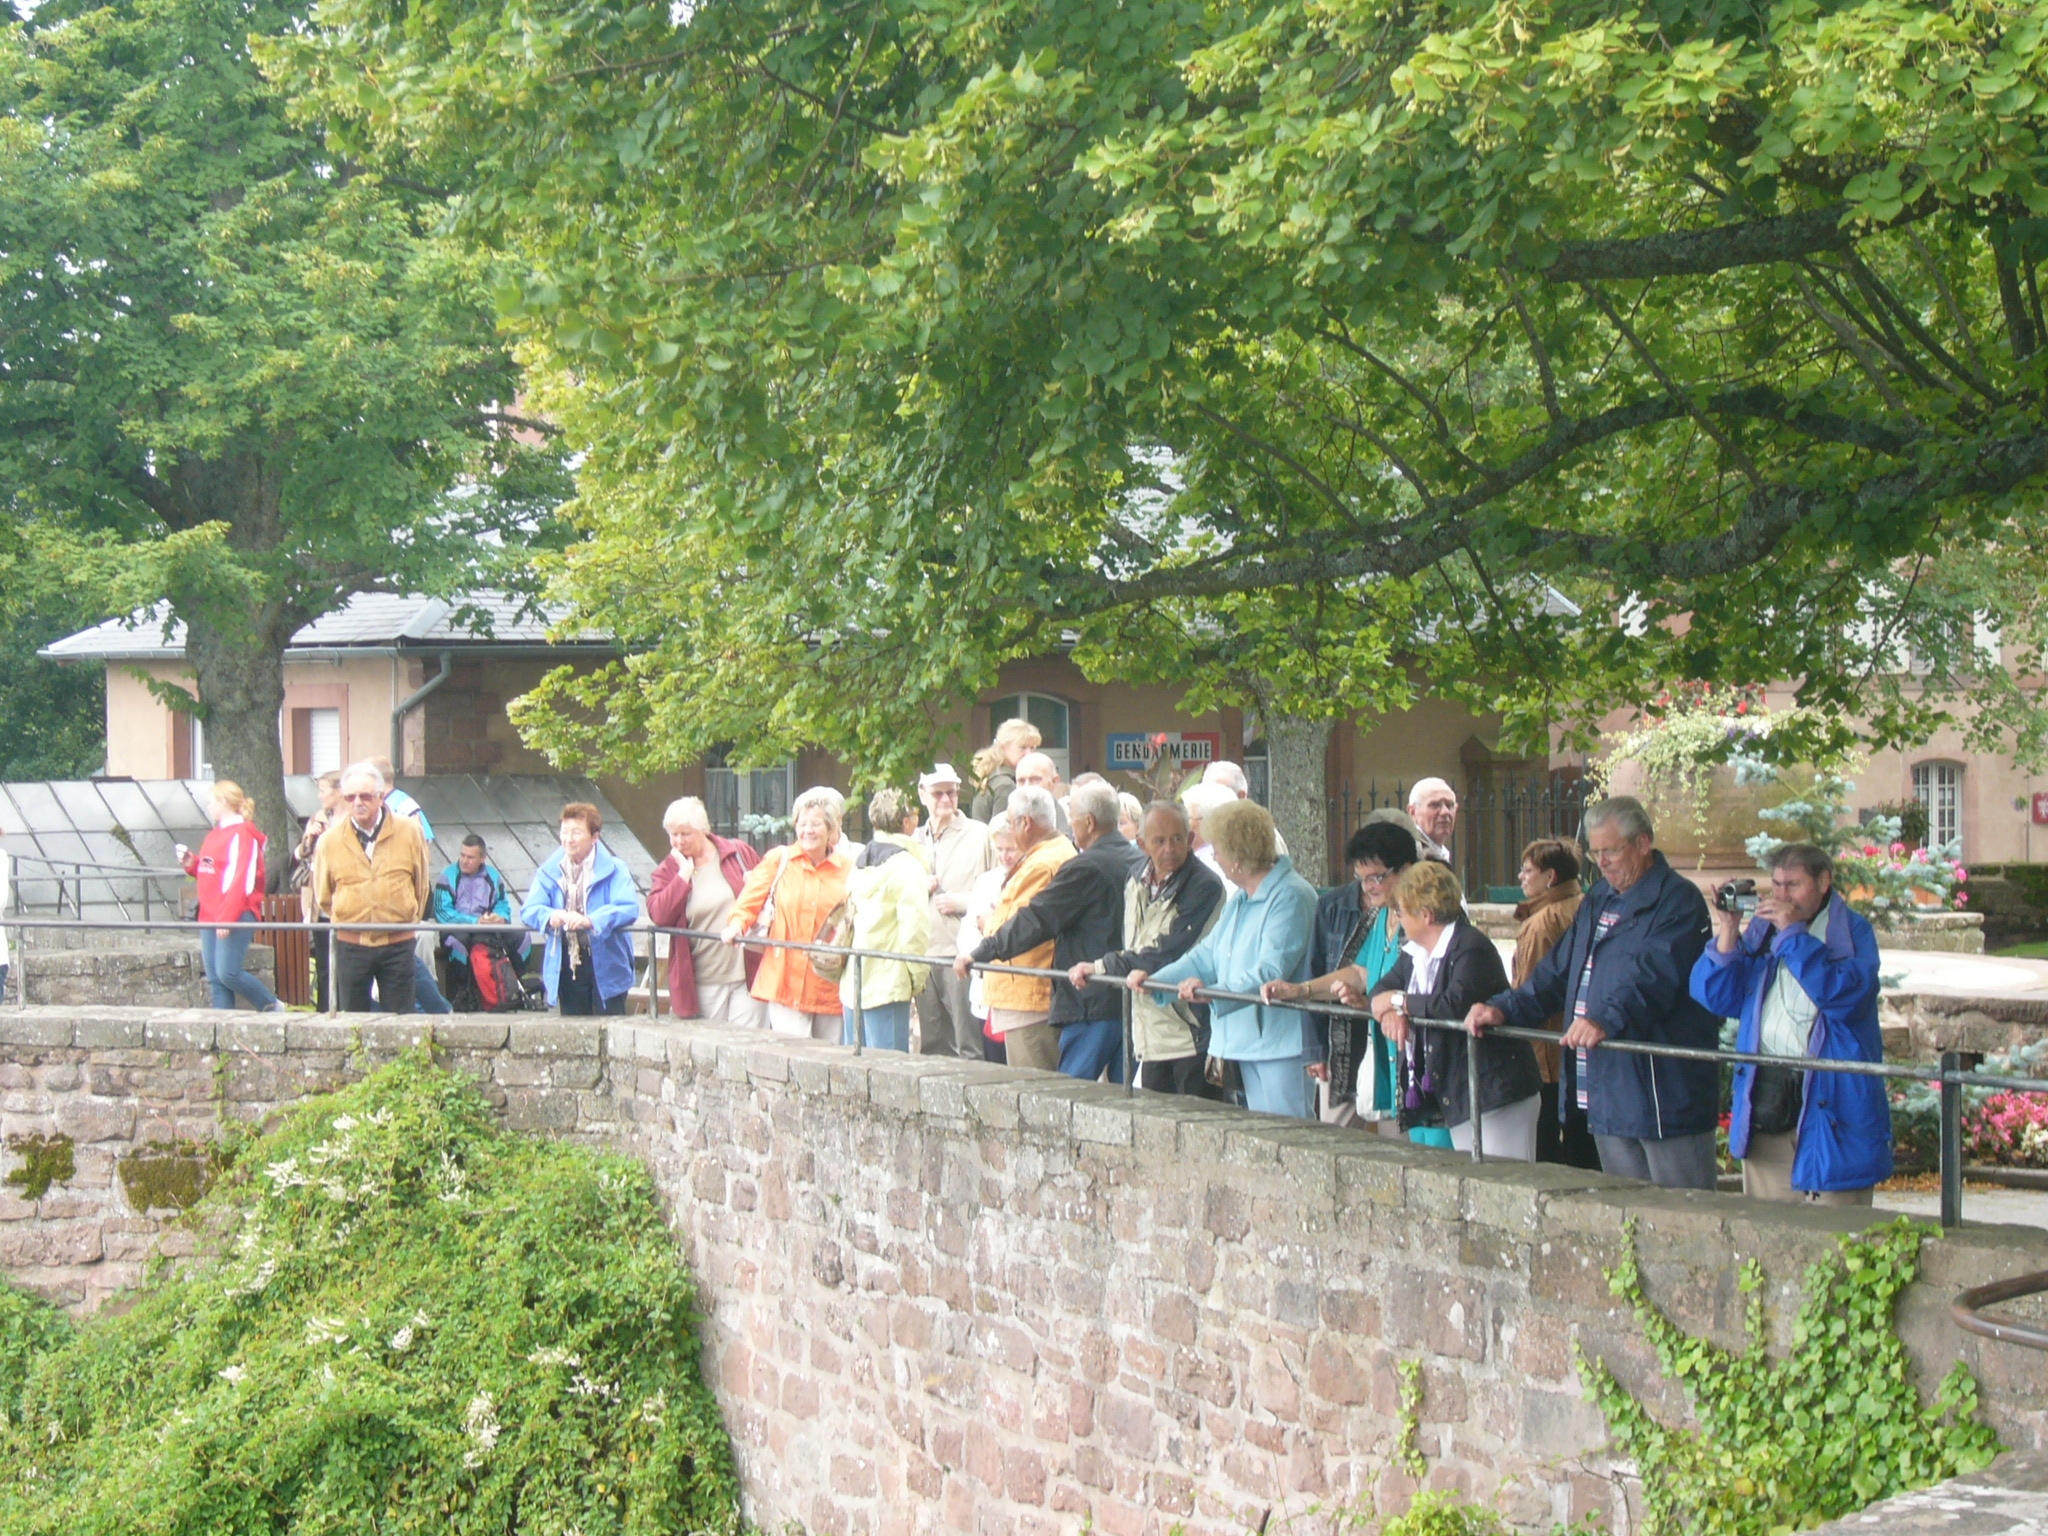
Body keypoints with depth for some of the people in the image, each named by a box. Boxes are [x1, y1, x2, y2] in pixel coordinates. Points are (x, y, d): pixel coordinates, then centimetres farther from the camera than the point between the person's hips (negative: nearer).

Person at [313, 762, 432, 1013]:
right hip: (350, 945, 1)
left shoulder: (409, 832, -1)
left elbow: (421, 884, 10)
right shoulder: (329, 840, -1)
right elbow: (323, 897, 12)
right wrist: (347, 920, 12)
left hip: (398, 945, -1)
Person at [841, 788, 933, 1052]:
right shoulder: (907, 866, -9)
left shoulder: (860, 863, 14)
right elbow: (914, 927, -16)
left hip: (852, 982, 7)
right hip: (888, 984, -7)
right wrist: (917, 978, -7)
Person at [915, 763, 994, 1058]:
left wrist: (962, 902, -12)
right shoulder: (915, 840, 18)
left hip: (963, 955, -6)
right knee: (931, 1047, 9)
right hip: (923, 954, 6)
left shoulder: (980, 834, 1)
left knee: (970, 1046, -7)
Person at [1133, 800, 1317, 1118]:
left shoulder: (1291, 897, -15)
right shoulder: (1239, 900, 19)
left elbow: (1271, 973, -24)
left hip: (1281, 1042, -10)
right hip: (1246, 1041, 10)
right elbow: (1208, 956, 22)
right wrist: (1154, 979, 12)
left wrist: (1214, 995, -32)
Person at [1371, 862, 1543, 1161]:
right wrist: (1391, 1013, -11)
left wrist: (1400, 1001, -17)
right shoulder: (1415, 951, 12)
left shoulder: (1471, 948, -18)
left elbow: (1455, 1005, -31)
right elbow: (1383, 989, 14)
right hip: (1457, 1101, 9)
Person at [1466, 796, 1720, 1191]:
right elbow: (1557, 972, 23)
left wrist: (1605, 1019, -38)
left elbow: (1651, 975, -24)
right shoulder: (1598, 900, 19)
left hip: (1665, 1094, -8)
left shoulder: (1678, 900, -9)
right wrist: (1505, 1009, 10)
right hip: (1607, 1094, 8)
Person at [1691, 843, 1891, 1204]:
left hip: (1830, 1104, -4)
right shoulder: (1762, 930, 13)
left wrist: (1793, 934, -16)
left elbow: (1846, 994, -18)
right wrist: (1727, 933, -6)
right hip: (1766, 1103, 4)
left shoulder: (1853, 932, 1)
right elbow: (1715, 997, 7)